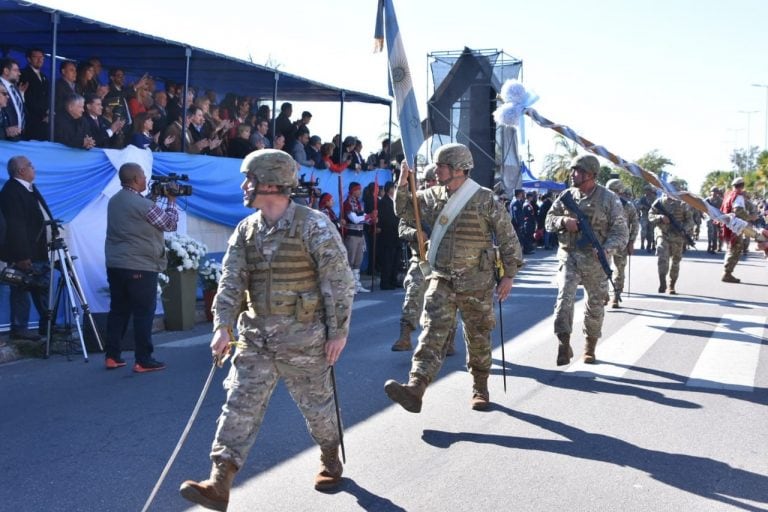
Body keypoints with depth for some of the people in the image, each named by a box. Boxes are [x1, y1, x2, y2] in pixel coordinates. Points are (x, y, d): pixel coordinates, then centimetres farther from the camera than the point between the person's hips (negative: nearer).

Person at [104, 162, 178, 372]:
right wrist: (171, 201, 8)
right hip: (141, 268, -8)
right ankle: (143, 360, 1)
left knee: (118, 310, 13)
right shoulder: (144, 205, -15)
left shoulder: (114, 201, 10)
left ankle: (112, 356, 16)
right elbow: (170, 224, -4)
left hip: (115, 266, 8)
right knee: (144, 313, -1)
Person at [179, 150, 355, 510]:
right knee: (239, 405, -3)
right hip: (256, 335, 5)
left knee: (317, 403, 12)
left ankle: (330, 460, 38)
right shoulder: (246, 230, 5)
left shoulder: (313, 226, -12)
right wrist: (223, 326, -13)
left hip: (304, 338, -5)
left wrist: (338, 331, -11)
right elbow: (231, 280, -1)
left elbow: (339, 282, -11)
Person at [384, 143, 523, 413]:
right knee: (432, 333, -11)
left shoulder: (485, 200, -9)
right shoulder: (433, 196, 5)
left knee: (478, 339, 11)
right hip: (442, 279, 3)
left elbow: (507, 236, -4)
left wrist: (508, 275, -4)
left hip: (476, 282, -3)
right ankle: (414, 390, -22)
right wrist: (403, 182, 0)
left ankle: (480, 389, 30)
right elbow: (404, 211, 16)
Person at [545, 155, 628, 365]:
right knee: (564, 297, -17)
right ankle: (564, 344, -13)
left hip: (595, 260, -1)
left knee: (595, 305, 10)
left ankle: (590, 348, 27)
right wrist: (563, 221, -14)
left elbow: (620, 232, -8)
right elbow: (549, 220, 8)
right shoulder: (567, 196, 4)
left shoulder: (609, 199, -6)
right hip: (569, 256, 1)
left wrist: (607, 249, -26)